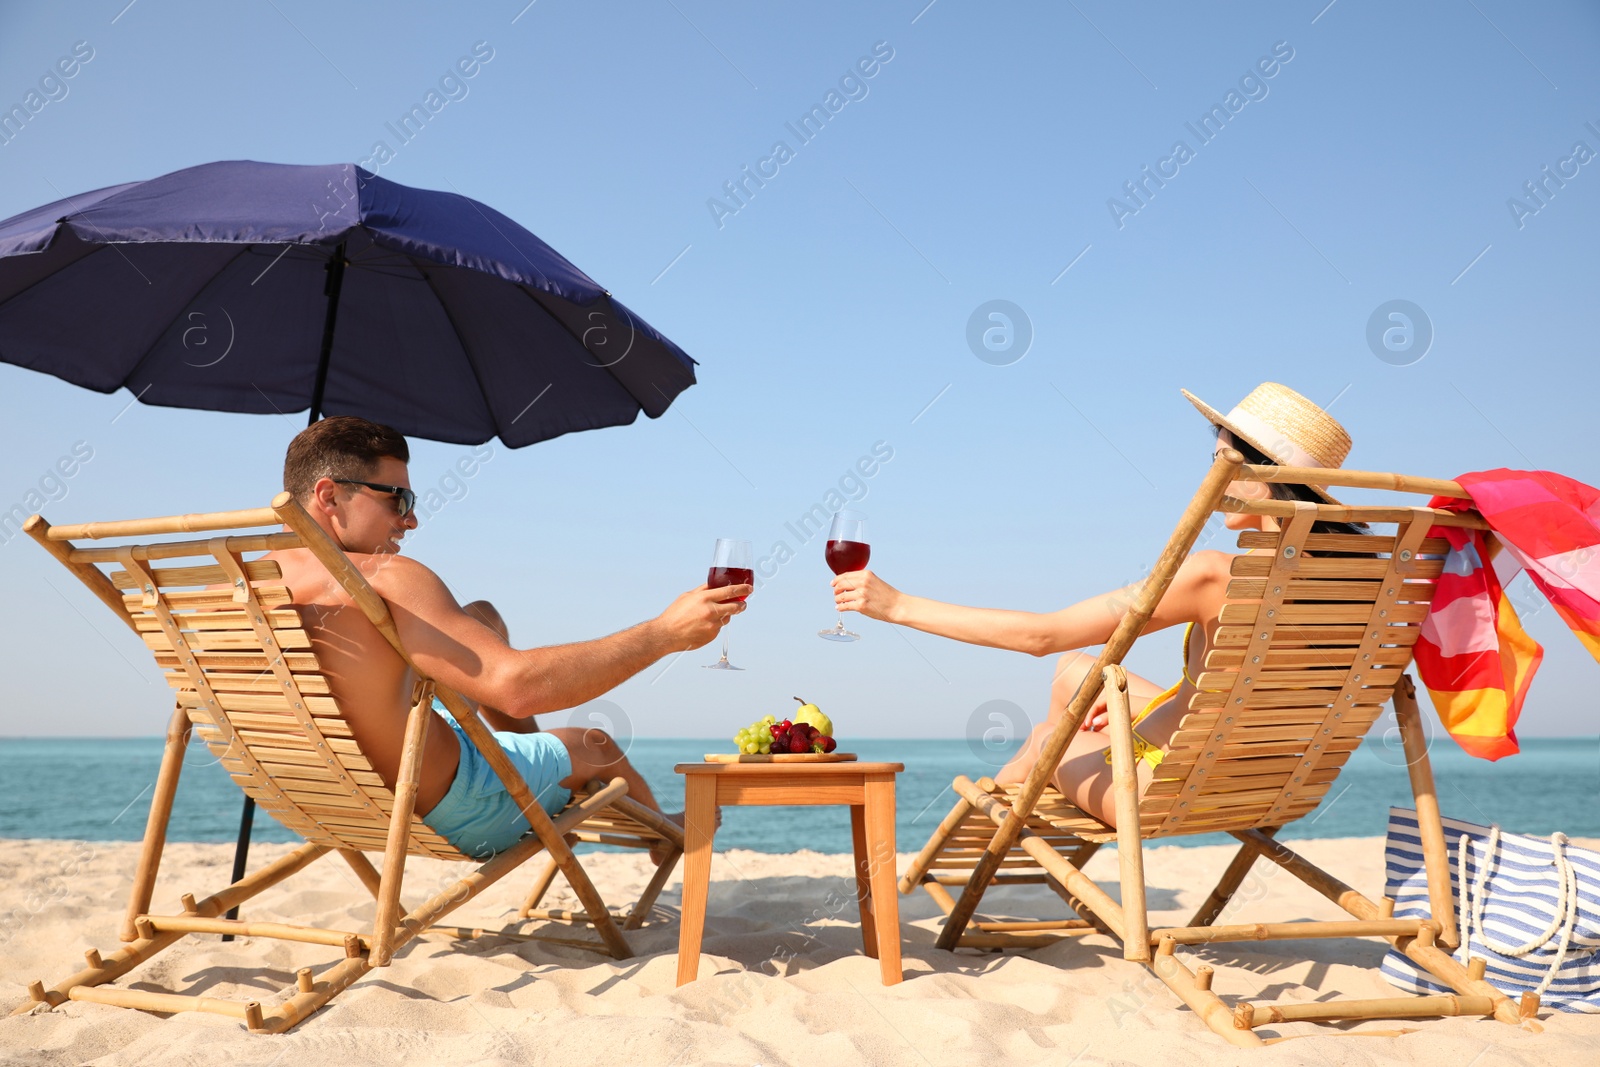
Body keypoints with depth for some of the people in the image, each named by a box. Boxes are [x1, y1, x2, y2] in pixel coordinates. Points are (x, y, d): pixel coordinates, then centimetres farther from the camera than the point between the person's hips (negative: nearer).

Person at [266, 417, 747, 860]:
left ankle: (529, 759, 49)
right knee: (598, 747, 21)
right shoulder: (383, 578, -32)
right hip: (449, 819, -7)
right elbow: (518, 686, -39)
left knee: (482, 620, 23)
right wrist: (665, 632, -32)